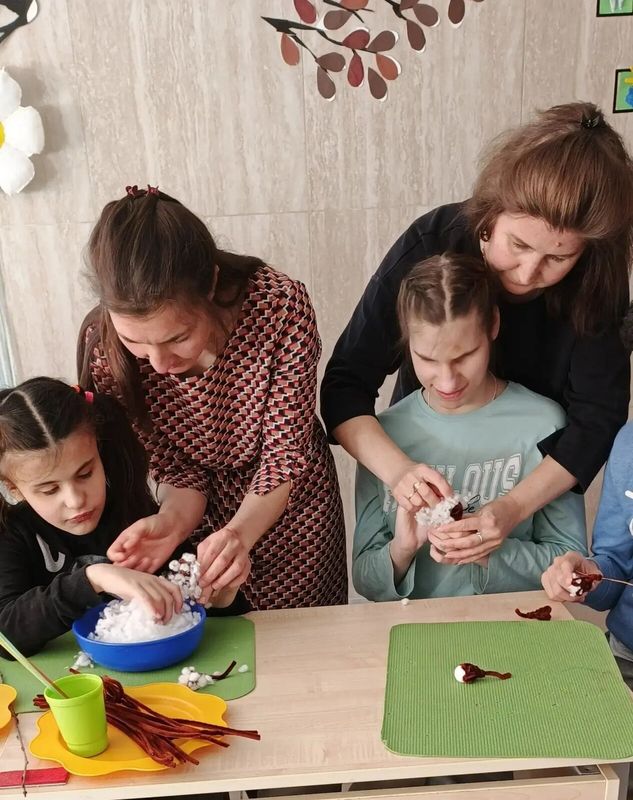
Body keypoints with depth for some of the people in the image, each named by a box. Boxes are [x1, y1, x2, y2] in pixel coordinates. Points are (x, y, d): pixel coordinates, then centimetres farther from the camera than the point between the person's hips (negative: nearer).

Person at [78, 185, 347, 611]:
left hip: (289, 510, -1)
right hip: (201, 518, 1)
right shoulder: (104, 346, -24)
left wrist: (241, 533, -38)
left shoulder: (281, 306, -30)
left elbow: (285, 453, -21)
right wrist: (172, 521, -35)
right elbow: (177, 469, -14)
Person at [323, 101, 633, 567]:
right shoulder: (431, 245, -29)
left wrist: (516, 507, -38)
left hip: (540, 486, 1)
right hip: (428, 481, 0)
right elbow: (345, 384, -26)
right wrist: (397, 469, -44)